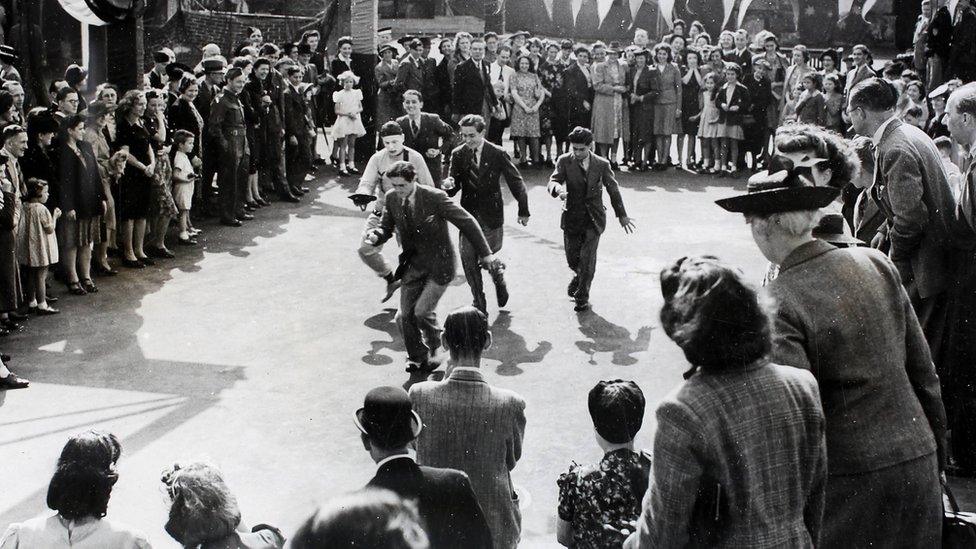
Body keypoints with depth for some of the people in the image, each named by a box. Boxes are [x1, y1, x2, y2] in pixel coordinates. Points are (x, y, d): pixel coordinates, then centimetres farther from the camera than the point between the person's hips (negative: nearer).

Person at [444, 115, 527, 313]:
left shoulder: (498, 154, -7)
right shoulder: (458, 155, 1)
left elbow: (516, 182, 0)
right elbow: (454, 185, 3)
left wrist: (523, 211, 2)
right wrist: (449, 185, -23)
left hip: (491, 216, -2)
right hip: (468, 215, 2)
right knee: (468, 259, -2)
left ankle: (499, 282, 36)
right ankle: (479, 303, 14)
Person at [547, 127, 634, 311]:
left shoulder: (602, 165, -3)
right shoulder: (564, 161, -5)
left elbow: (613, 190, 8)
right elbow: (552, 182, -15)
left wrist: (621, 215, 15)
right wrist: (559, 190, -40)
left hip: (593, 219, -1)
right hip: (571, 218, 1)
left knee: (587, 259, -6)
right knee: (572, 258, 8)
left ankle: (582, 297, 11)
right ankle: (579, 276, 44)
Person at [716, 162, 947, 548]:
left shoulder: (779, 304, -18)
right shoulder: (876, 264, 0)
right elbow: (924, 372, 7)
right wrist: (937, 453, 17)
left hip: (849, 481, -6)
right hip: (917, 463, 6)